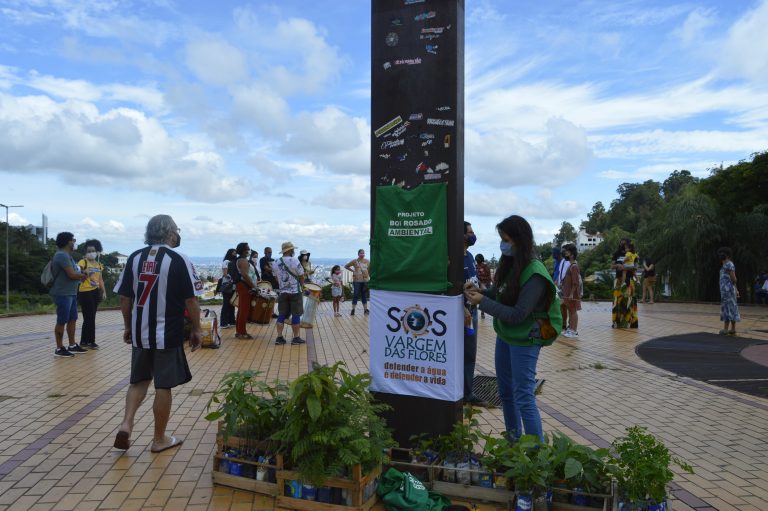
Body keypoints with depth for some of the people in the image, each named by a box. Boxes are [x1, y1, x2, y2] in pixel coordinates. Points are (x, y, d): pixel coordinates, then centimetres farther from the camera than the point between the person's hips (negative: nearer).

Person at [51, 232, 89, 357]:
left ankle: (72, 346, 22)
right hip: (63, 294, -10)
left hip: (71, 293, 10)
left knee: (72, 319, 14)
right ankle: (59, 349, 5)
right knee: (62, 321, -2)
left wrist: (81, 275, -2)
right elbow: (72, 274, -21)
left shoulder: (67, 255, 16)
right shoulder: (62, 255, -16)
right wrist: (84, 275, -3)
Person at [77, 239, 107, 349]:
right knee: (89, 318, -5)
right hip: (85, 292, -7)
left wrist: (104, 292, 12)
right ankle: (90, 341, 4)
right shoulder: (83, 262, -6)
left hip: (95, 292, 7)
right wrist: (83, 273, -36)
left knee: (90, 318, 10)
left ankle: (84, 341, 19)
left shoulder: (99, 265, 13)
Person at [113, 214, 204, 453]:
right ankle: (159, 439, 16)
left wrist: (128, 326, 19)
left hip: (140, 333, 5)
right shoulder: (178, 259, -9)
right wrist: (196, 329, 0)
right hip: (168, 334, -4)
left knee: (139, 380, 22)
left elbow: (124, 297, 7)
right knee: (163, 386, 6)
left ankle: (126, 423, 5)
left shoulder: (135, 257, 4)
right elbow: (190, 299, -10)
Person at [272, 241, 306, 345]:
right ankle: (296, 338, 6)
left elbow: (276, 278, 9)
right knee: (296, 315, 2)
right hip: (295, 292, -5)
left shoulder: (275, 263, 3)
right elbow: (301, 276, -7)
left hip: (282, 292, 5)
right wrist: (301, 285, 12)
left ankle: (279, 337, 6)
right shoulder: (294, 261, -13)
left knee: (281, 315, 8)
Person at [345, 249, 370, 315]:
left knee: (364, 295, 9)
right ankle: (353, 310, 5)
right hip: (357, 280, -3)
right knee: (355, 295, -1)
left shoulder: (367, 261, 6)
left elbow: (369, 270, 14)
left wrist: (370, 277, 5)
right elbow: (346, 266, 6)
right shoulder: (355, 261, -2)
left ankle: (365, 309, 15)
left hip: (365, 280, 3)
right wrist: (353, 270, -2)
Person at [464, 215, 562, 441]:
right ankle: (513, 442, 35)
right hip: (504, 336, 9)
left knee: (523, 398, -4)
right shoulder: (510, 264, 1)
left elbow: (517, 314, -23)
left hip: (524, 341, -8)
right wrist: (479, 291, -7)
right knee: (505, 392, 18)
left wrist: (482, 301, -21)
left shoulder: (534, 274, -22)